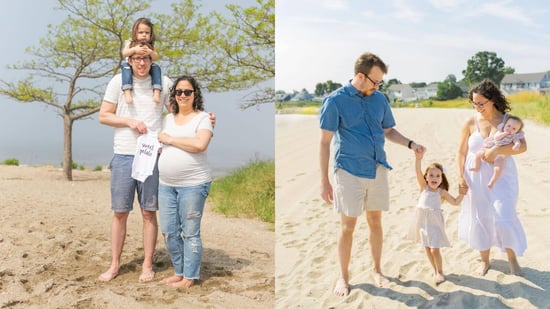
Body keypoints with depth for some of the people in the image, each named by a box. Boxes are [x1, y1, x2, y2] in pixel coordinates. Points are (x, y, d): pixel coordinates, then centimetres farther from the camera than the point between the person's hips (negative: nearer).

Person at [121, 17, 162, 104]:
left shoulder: (150, 46, 5)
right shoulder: (130, 43, 3)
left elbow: (156, 58, -10)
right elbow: (124, 54, -14)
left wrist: (150, 52, -32)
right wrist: (134, 49, -31)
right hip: (131, 67, -1)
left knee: (156, 67, -22)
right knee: (125, 65, -30)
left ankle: (156, 92, -33)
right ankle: (127, 92, -46)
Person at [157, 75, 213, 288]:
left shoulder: (202, 118, -4)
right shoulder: (168, 118, 15)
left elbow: (200, 144, -21)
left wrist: (170, 139, -13)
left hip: (192, 184, -6)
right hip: (166, 184, 7)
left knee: (190, 233, 0)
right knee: (168, 232, 10)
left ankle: (189, 277, 13)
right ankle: (179, 272, 26)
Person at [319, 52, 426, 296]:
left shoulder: (379, 99, 5)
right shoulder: (335, 100, -9)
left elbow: (388, 131, 18)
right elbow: (325, 142, -8)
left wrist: (410, 144, -1)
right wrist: (324, 182, -9)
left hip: (378, 170, 4)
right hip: (349, 172, -4)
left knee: (375, 222, 13)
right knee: (348, 226, 3)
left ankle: (376, 270, 30)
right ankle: (343, 277, 20)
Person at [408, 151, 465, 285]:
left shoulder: (442, 192, 0)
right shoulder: (424, 187, -1)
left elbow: (455, 202, 4)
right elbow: (418, 172, -15)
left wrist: (462, 192, -8)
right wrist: (418, 159, -30)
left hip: (435, 222, -2)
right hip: (422, 221, 2)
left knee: (435, 249, -7)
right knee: (427, 248, 11)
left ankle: (440, 272, 14)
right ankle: (435, 270, 30)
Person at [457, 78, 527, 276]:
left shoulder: (508, 120, -4)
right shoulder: (471, 122, -2)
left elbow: (522, 146, -16)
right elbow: (461, 152, 2)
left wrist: (496, 150, -26)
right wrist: (461, 177, -5)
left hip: (501, 177, -1)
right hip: (476, 179, 2)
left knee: (504, 217, -8)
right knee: (480, 219, 8)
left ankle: (512, 258, 17)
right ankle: (484, 261, 25)